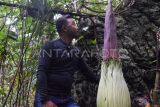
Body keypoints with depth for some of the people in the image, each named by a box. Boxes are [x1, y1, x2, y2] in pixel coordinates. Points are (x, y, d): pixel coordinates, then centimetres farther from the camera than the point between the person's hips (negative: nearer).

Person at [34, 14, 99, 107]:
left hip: (66, 99, 6)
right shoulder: (50, 47, -6)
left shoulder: (76, 51, 12)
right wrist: (45, 100, -22)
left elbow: (86, 71, 19)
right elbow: (41, 72, -14)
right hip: (48, 97, -5)